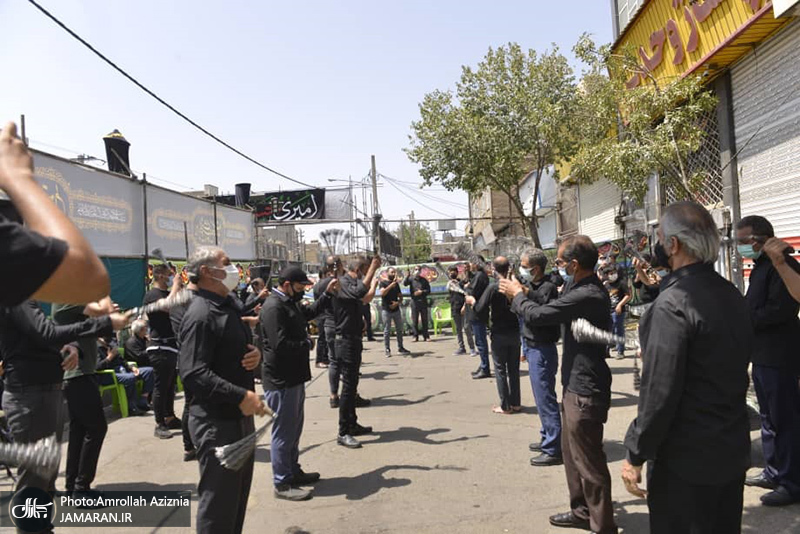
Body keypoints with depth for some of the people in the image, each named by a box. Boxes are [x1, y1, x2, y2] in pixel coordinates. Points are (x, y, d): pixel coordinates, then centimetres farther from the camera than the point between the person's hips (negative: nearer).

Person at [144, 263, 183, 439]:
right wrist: (175, 285, -17)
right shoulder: (152, 294, -11)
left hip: (171, 345, 9)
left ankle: (170, 418, 24)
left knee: (170, 384, 15)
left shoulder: (169, 293, 16)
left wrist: (178, 288, 8)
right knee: (160, 386, -3)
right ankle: (159, 425, 3)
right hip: (160, 347, -8)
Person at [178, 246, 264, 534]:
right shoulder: (200, 315, -19)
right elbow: (194, 375, -27)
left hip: (240, 416, 9)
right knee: (219, 502, 3)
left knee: (238, 495, 22)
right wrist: (241, 396, -29)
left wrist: (256, 354, -1)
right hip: (216, 423, -9)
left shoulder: (229, 306, 11)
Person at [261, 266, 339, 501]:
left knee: (294, 428, 21)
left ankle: (293, 472, 35)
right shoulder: (274, 307, -21)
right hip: (281, 380, -11)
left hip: (294, 376, 11)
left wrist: (327, 293, 21)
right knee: (284, 433, 0)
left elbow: (309, 312, 30)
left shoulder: (290, 303, 11)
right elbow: (281, 345, -28)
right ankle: (282, 484, 13)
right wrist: (307, 344, -13)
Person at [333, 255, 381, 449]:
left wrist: (374, 284, 39)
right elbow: (360, 291, -37)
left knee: (352, 384, 17)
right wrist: (373, 268, -30)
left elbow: (366, 298, 33)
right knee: (348, 386, -8)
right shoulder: (343, 283, -15)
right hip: (346, 341, -10)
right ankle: (343, 433, -3)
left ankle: (352, 424, 28)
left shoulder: (350, 283, 14)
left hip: (353, 340, 10)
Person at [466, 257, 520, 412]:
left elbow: (479, 309, -17)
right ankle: (515, 403, 21)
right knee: (514, 369, 15)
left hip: (499, 334, -4)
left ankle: (505, 406, 10)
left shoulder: (493, 288, -17)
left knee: (500, 370, 6)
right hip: (514, 332, 4)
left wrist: (472, 301, 3)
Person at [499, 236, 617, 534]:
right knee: (571, 451, 22)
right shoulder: (585, 288, 7)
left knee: (588, 460, 2)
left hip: (585, 389, -11)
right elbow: (556, 309, 16)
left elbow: (536, 315, -23)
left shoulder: (586, 296, -26)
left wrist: (516, 294, -5)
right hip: (576, 384, 11)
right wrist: (521, 295, 9)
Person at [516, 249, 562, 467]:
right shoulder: (531, 285, 9)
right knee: (543, 398, 20)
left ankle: (553, 450, 4)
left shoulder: (547, 288, -18)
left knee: (545, 399, -4)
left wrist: (527, 294, -33)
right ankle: (547, 438, 34)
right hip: (533, 348, 10)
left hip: (542, 350, -10)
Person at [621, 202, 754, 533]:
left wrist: (635, 455, -15)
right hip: (733, 449, 8)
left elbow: (659, 392, -24)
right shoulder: (731, 294, 4)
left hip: (686, 459, -8)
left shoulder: (672, 304, -23)